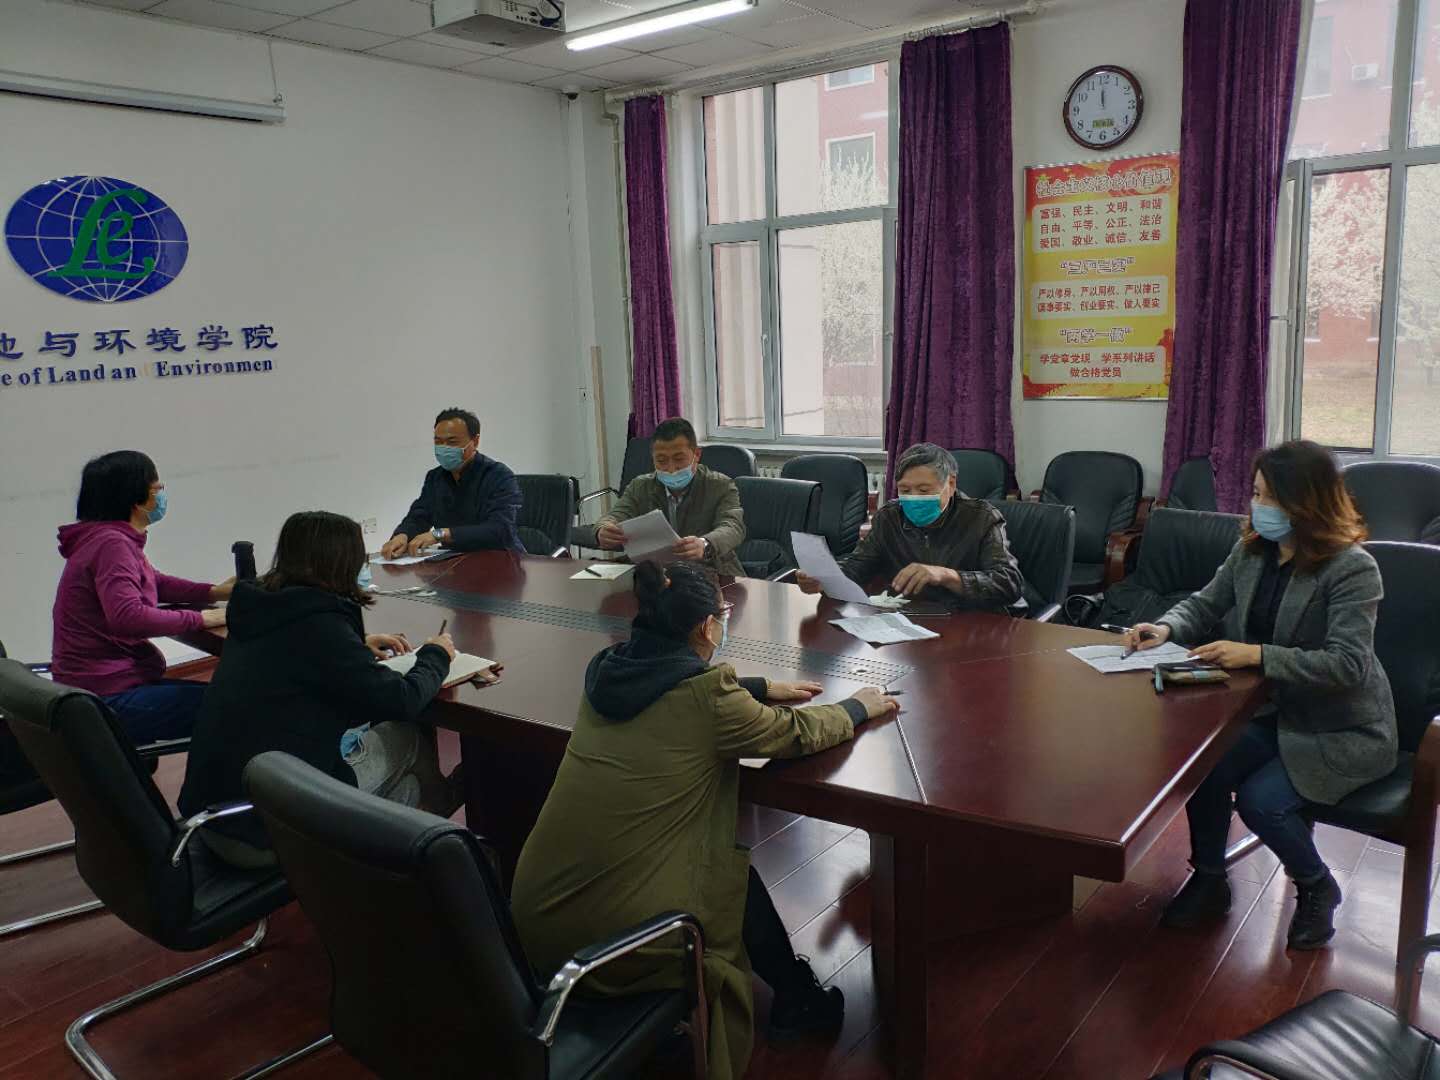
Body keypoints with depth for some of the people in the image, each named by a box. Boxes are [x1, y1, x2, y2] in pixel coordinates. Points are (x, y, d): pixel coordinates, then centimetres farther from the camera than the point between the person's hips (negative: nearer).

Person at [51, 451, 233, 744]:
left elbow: (155, 583, 26)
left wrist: (214, 592, 11)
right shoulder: (111, 544, -19)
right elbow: (129, 617, -33)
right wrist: (199, 619, -24)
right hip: (110, 697, -10)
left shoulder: (113, 539, 12)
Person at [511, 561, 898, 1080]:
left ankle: (787, 990, 42)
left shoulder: (607, 670, 2)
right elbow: (800, 733, 0)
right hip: (615, 937, -7)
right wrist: (858, 706, 19)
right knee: (738, 871, 21)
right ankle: (797, 1001, 40)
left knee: (720, 851, 26)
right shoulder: (706, 697, -17)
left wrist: (762, 689, 30)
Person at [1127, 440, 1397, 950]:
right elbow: (1203, 605, 9)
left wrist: (1257, 654, -34)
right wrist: (1166, 628, -12)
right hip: (1273, 710, 6)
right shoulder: (1250, 552, 0)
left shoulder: (1351, 568, -19)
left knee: (1260, 798, -23)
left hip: (1342, 730, -5)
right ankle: (1209, 880, 5)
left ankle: (1317, 888, 10)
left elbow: (1347, 663, -27)